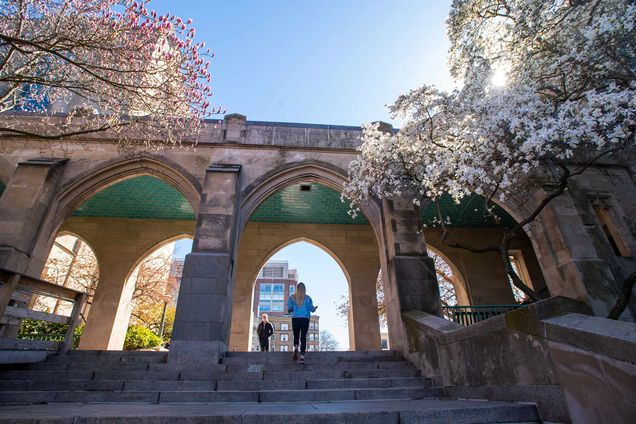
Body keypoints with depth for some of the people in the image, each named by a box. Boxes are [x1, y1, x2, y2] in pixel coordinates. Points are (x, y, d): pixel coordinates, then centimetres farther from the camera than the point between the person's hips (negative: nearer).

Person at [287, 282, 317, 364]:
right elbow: (312, 309, -2)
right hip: (305, 319, 0)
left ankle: (295, 348, -12)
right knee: (303, 337, 2)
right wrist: (315, 308, 20)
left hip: (295, 318, 1)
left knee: (296, 336, 14)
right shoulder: (307, 298, 1)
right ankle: (302, 356, -5)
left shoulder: (292, 297, 1)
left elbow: (289, 309, -2)